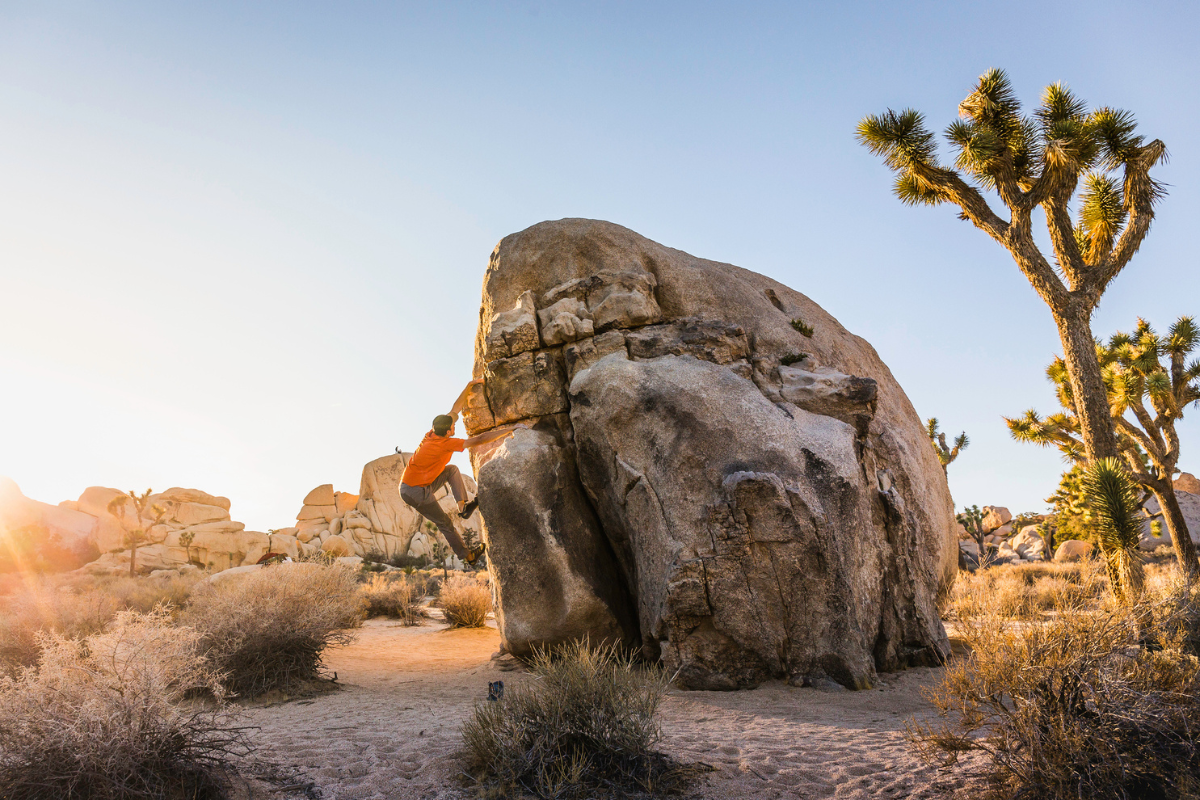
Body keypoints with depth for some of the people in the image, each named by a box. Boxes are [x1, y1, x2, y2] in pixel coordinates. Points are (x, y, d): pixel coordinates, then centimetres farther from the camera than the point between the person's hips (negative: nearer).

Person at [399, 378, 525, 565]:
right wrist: (510, 429, -25)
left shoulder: (433, 434, -3)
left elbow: (456, 409, 7)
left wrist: (469, 386, 9)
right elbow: (480, 440, -28)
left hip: (408, 484, 8)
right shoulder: (447, 443, -25)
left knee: (452, 469, 17)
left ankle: (463, 506, 12)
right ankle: (467, 555, 23)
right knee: (445, 523, 8)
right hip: (417, 492, -8)